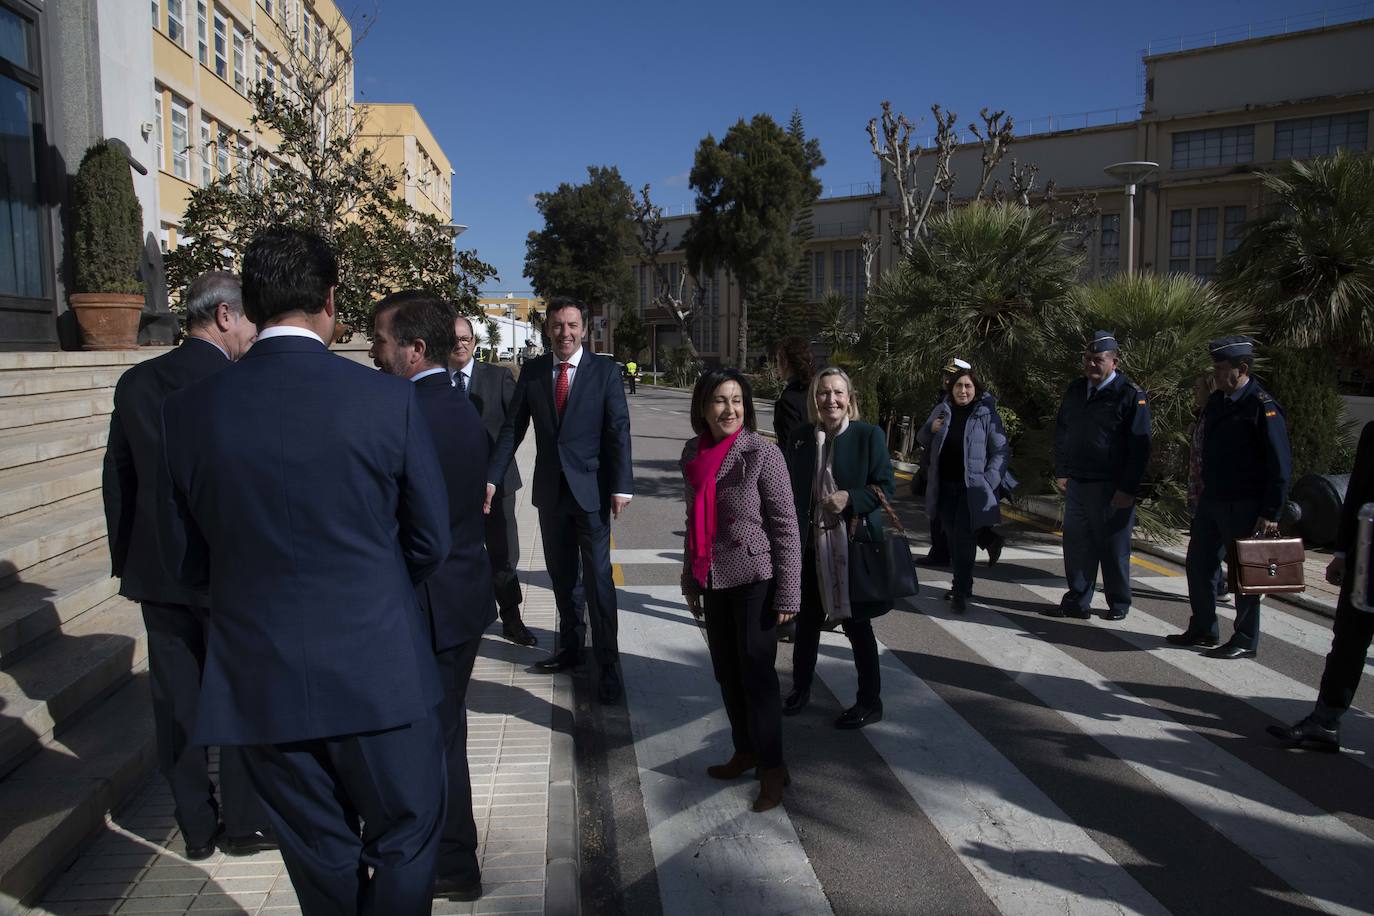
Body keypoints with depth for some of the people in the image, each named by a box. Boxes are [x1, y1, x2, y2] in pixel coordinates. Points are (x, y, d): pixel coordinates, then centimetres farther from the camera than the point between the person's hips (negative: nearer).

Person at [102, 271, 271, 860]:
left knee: (177, 700, 13)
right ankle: (245, 823, 22)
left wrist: (125, 561, 17)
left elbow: (117, 479, 9)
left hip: (156, 571, 5)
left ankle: (196, 827, 25)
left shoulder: (135, 382, 3)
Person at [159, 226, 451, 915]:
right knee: (406, 840, 18)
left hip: (260, 680, 3)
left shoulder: (190, 410, -5)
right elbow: (430, 542, -4)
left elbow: (186, 560, 4)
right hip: (376, 671, -2)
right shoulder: (387, 399, -12)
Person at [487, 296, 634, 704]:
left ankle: (607, 665, 6)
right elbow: (512, 428, 6)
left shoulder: (605, 370, -4)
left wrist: (621, 486, -14)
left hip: (591, 488, -4)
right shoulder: (532, 371, 5)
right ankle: (570, 646, 31)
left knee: (597, 578, -3)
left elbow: (619, 430, -7)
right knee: (561, 576, 15)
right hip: (550, 489, 4)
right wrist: (492, 477, -2)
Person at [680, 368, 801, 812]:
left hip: (754, 579, -6)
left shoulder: (762, 452, -15)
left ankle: (772, 767, 17)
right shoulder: (693, 452, 2)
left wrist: (787, 594, -14)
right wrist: (690, 579, 16)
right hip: (714, 580, 6)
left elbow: (786, 526, -13)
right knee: (726, 671, 15)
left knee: (756, 672, 1)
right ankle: (745, 751, 33)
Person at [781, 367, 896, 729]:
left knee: (856, 624, 8)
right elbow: (791, 489, 9)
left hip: (854, 545, -4)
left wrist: (851, 498, -24)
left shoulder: (869, 435, -8)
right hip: (810, 545, 4)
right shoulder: (801, 439, 3)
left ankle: (870, 702, 23)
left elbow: (885, 486, -8)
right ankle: (800, 688, 36)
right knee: (807, 620, 16)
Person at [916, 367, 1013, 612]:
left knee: (963, 537, -11)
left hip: (972, 488, -5)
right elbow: (922, 441, 16)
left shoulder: (986, 414, -5)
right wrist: (930, 429, -7)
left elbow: (1002, 451, -5)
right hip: (944, 487, 5)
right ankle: (962, 584, 28)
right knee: (951, 537, 13)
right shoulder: (941, 410, 6)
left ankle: (961, 592, -6)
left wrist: (988, 481, -15)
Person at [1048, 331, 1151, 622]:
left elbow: (1139, 446, -12)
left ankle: (1119, 604, 22)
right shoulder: (1075, 389, 9)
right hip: (1077, 483, 5)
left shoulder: (1131, 395, -10)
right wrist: (1061, 471, 12)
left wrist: (1128, 489, -15)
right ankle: (1077, 601, 17)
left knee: (1113, 548, 6)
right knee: (1077, 544, 8)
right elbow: (1062, 431, 18)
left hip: (1112, 488, -5)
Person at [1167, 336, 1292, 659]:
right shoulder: (1216, 401, 9)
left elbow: (1281, 466, -15)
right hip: (1211, 500, 8)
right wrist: (1205, 492, 16)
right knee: (1198, 563, 13)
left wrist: (1271, 513, -17)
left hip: (1244, 507, -8)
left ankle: (1245, 642, 15)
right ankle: (1202, 629, 28)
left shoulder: (1263, 407, -14)